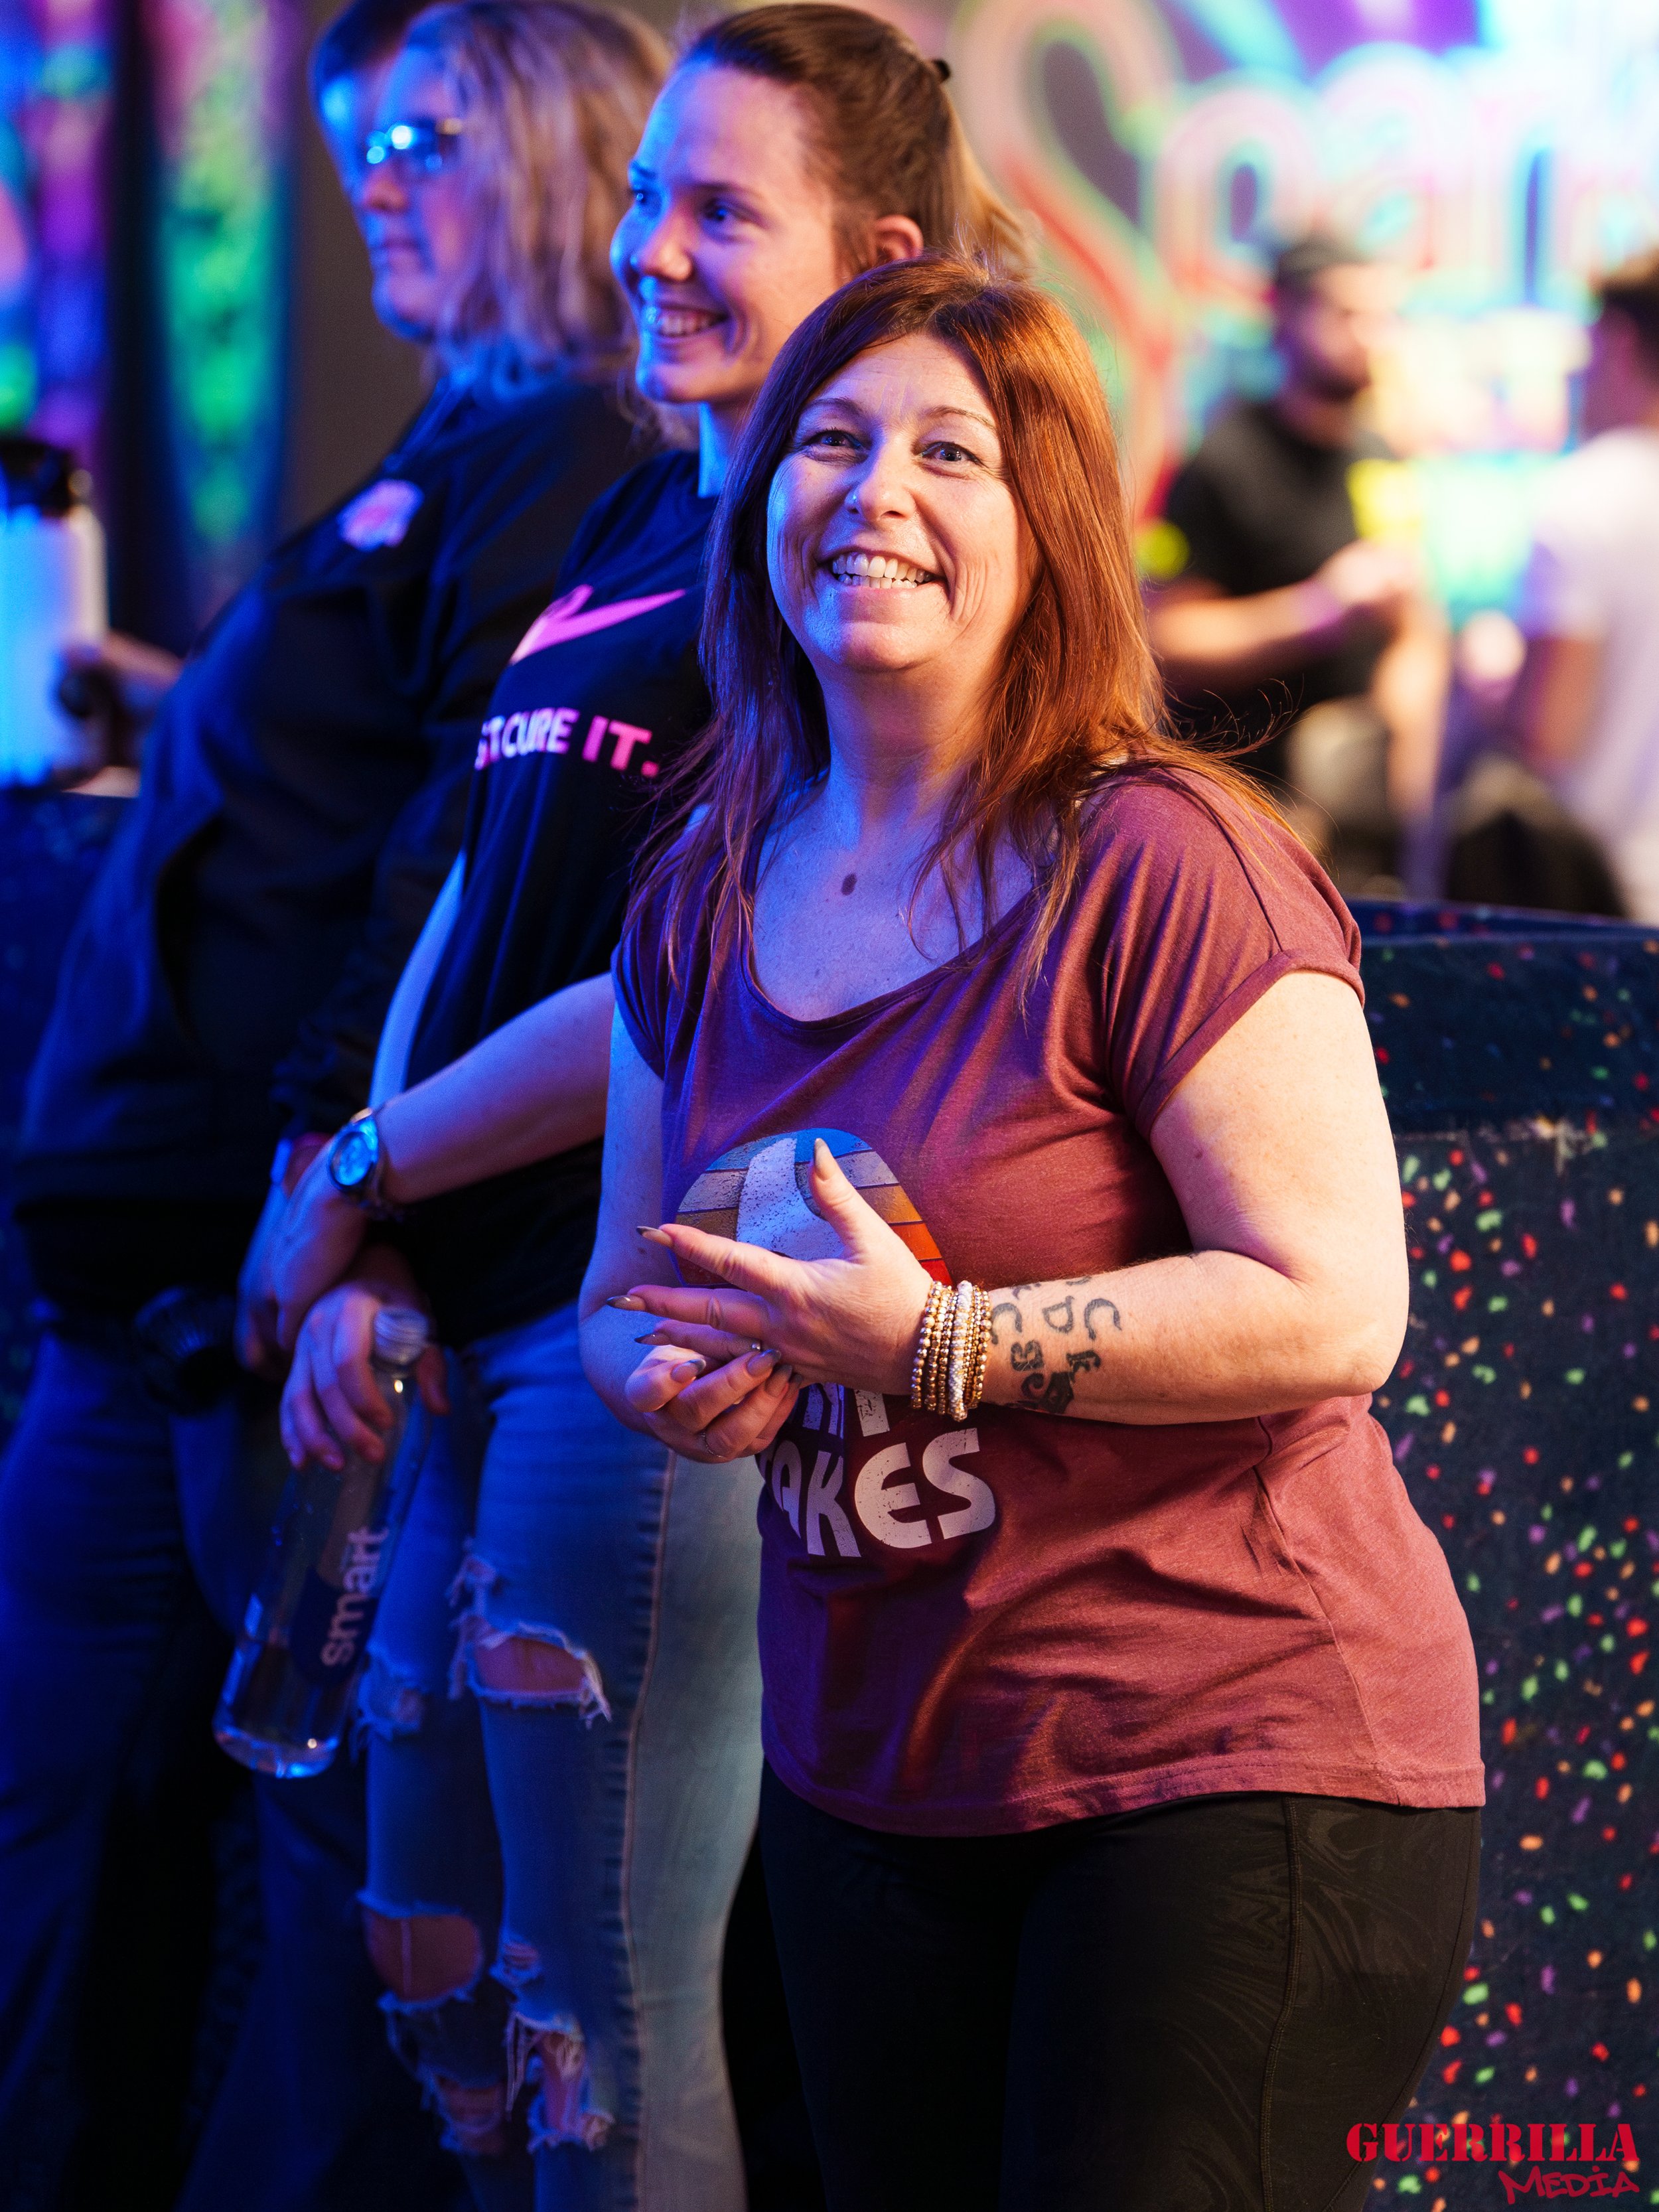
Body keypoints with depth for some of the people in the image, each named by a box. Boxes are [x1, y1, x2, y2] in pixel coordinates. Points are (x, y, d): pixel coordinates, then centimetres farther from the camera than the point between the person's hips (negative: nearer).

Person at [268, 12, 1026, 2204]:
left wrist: (357, 1180, -6)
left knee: (602, 2022, -1)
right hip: (492, 1327, 9)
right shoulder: (633, 522, 15)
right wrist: (357, 1267, 3)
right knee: (434, 1965, 18)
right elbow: (474, 903, 14)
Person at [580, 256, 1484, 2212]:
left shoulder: (1159, 865, -14)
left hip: (1227, 1771, -7)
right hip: (866, 1787, 7)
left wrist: (941, 1344, -24)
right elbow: (628, 1287, 17)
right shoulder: (706, 896, 8)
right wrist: (673, 1370, -7)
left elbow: (1335, 1311, -20)